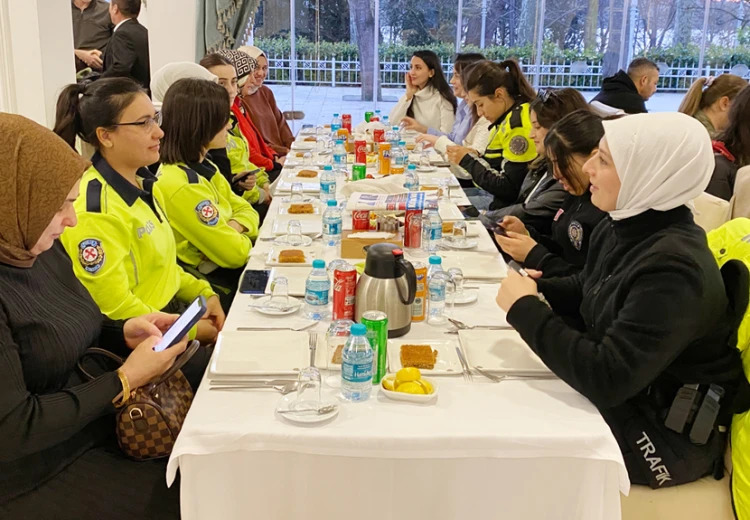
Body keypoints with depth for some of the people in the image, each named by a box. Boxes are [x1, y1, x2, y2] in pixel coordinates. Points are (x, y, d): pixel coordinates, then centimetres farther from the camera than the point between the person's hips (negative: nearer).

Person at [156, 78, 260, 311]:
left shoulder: (203, 168, 4)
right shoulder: (182, 186, -25)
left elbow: (245, 209, 10)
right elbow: (235, 254, -24)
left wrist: (234, 228, -11)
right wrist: (243, 239, -2)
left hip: (224, 268, 9)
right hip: (215, 288, -9)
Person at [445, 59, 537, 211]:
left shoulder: (519, 125, -21)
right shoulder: (510, 117, 9)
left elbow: (510, 189, -22)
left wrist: (468, 161, -14)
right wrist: (474, 157, -1)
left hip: (506, 204, -10)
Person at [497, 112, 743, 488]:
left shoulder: (675, 270, -31)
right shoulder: (621, 229, -3)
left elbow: (606, 379, -35)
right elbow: (586, 293, 16)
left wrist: (525, 310, -26)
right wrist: (536, 288, -6)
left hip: (667, 436, -8)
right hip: (620, 399, 8)